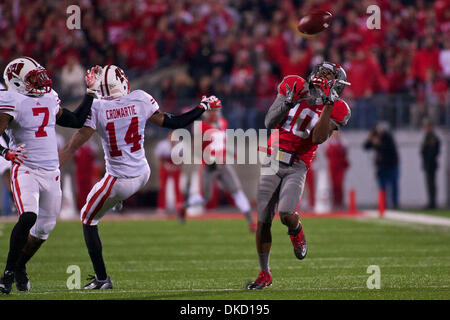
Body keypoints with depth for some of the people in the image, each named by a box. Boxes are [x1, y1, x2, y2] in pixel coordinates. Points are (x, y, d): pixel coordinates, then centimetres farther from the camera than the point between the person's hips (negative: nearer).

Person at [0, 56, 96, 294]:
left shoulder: (49, 100, 10)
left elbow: (77, 121, 23)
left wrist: (91, 92, 22)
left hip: (51, 173, 7)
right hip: (25, 170, -7)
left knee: (44, 226, 10)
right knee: (28, 217, -26)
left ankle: (20, 267, 31)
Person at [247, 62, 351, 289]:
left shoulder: (334, 109, -1)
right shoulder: (294, 86, 3)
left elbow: (319, 138, -17)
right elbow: (269, 123, 0)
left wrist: (328, 104, -20)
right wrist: (288, 101, -14)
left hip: (297, 167, -2)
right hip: (272, 161, 2)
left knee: (286, 214, -25)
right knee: (263, 221, 1)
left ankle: (296, 232, 13)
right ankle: (264, 274, 17)